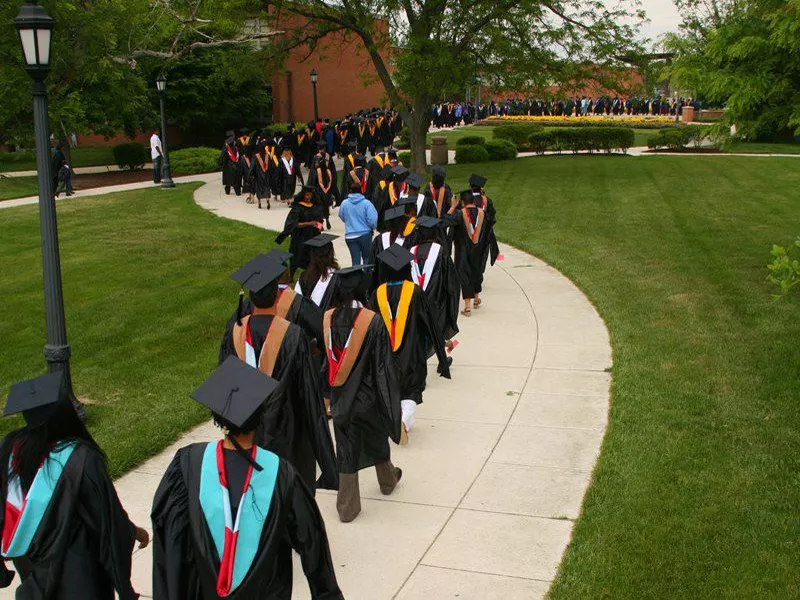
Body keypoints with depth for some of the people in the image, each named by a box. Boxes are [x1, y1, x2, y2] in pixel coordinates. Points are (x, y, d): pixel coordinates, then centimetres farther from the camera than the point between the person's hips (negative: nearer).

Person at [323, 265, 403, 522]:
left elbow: (323, 359, 3)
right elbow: (383, 365, -14)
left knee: (347, 450, 11)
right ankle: (388, 480, 48)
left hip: (340, 398, 2)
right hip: (367, 398, -2)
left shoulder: (328, 318, -8)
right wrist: (390, 402, -4)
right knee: (377, 440, 23)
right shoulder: (372, 321, -19)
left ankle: (347, 507, 15)